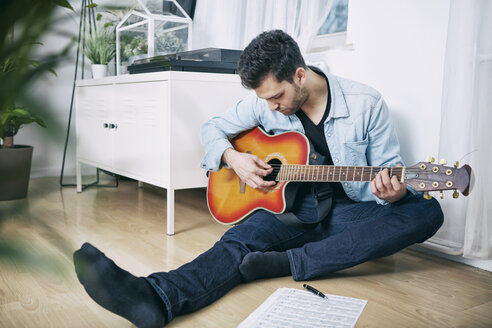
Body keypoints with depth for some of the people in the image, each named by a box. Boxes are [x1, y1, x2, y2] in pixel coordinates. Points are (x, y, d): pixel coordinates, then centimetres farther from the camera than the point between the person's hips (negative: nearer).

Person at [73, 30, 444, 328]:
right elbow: (214, 128, 10)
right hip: (292, 206, 1)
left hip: (349, 211, 0)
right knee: (242, 240, -31)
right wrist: (233, 158, -12)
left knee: (426, 212, -29)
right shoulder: (265, 100, 0)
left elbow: (390, 167, -1)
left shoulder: (366, 103, -8)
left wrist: (392, 192, -26)